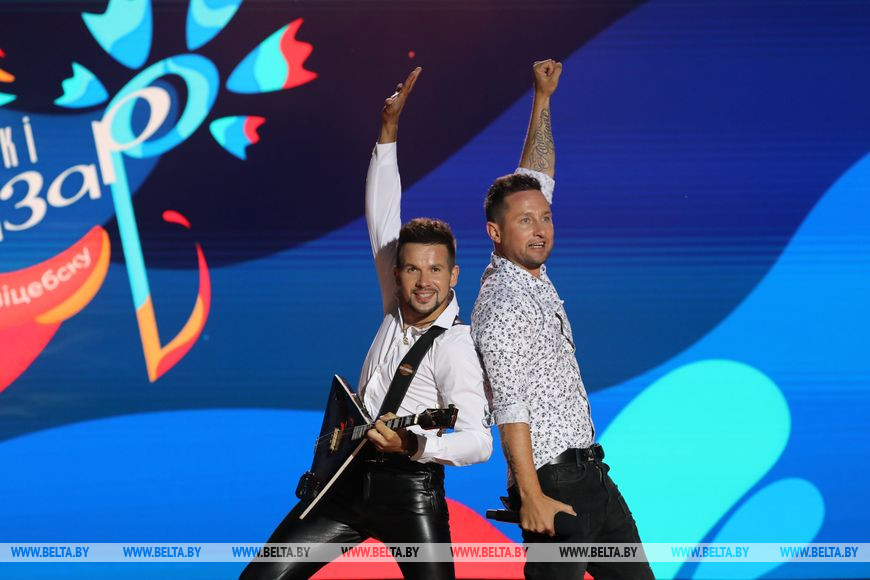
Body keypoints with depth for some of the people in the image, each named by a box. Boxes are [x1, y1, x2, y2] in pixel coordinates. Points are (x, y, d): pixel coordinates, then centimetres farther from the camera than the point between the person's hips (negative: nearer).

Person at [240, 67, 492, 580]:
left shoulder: (457, 348, -14)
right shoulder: (399, 308, 5)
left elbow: (479, 440, -25)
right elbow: (382, 213, 11)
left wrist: (413, 445, -41)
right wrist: (389, 132, 8)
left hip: (408, 487, -6)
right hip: (348, 478, 6)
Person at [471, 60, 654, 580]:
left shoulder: (532, 274, 9)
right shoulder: (502, 303, -15)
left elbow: (537, 179, 21)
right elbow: (510, 409, -20)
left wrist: (542, 99, 22)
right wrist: (532, 499, -23)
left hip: (591, 474, 9)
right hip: (555, 486, -9)